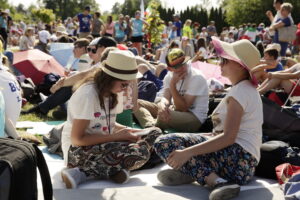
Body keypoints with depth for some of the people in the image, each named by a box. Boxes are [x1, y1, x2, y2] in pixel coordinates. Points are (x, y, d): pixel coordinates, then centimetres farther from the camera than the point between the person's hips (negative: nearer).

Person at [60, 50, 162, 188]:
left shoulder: (110, 93, 5)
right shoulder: (88, 94, -19)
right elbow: (77, 139, -19)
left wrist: (125, 130, -1)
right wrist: (116, 137, -17)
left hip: (101, 146, 9)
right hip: (78, 150, -9)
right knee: (139, 152, -28)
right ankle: (81, 172, -21)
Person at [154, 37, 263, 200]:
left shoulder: (240, 91, -12)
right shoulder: (246, 89, 20)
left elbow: (228, 138, -22)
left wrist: (188, 151, -27)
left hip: (238, 156, -10)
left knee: (164, 143, -17)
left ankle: (216, 181, -28)